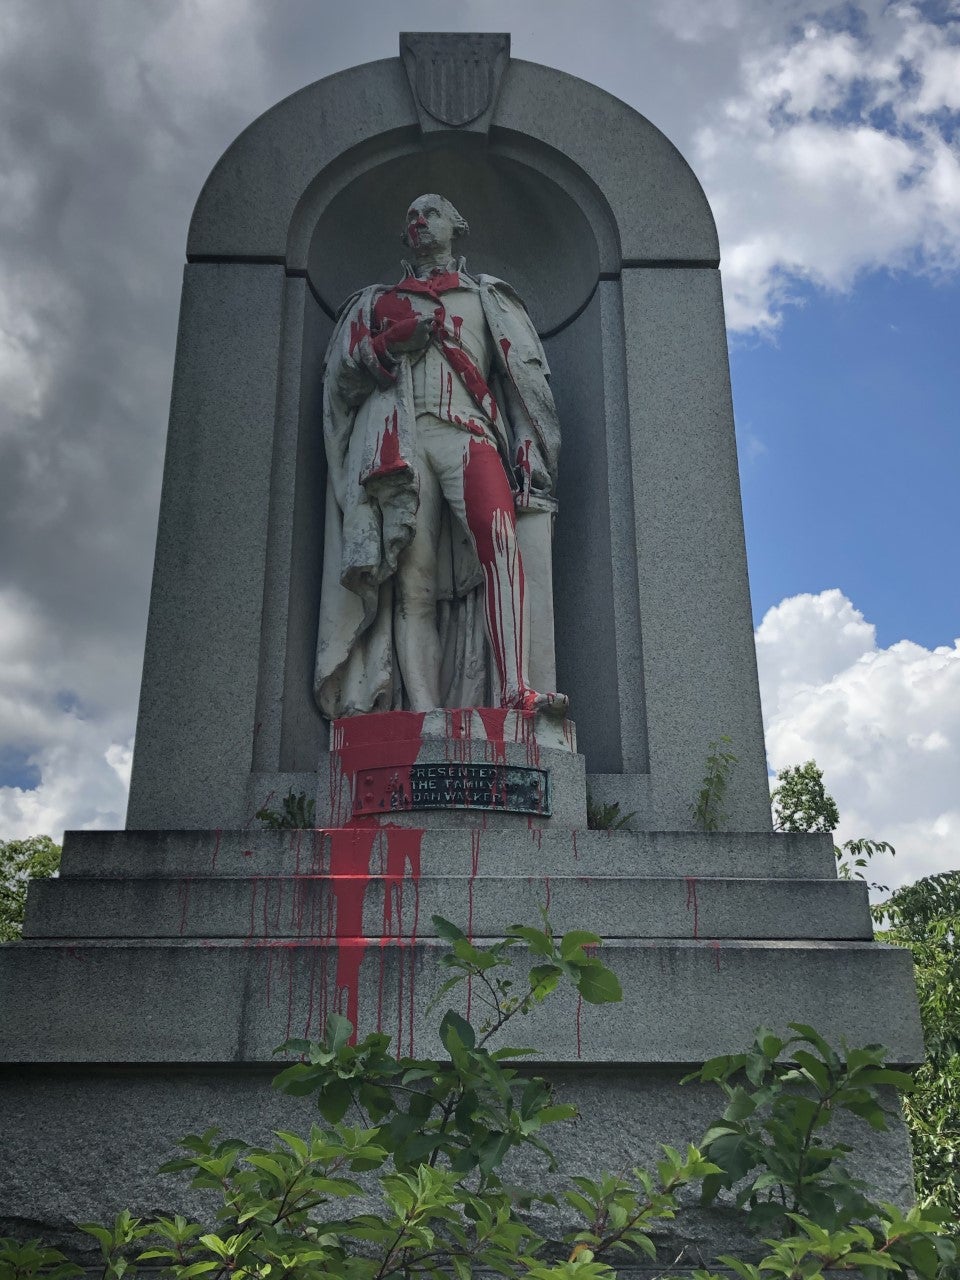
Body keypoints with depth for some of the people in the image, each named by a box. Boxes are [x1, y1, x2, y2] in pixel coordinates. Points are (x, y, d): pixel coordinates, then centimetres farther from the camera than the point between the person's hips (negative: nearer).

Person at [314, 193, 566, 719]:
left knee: (498, 536, -30)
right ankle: (424, 719, -22)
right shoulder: (375, 301, 31)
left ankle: (515, 691, -42)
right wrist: (392, 343, 0)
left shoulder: (487, 296, 29)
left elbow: (526, 373, 17)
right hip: (398, 439, 1)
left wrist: (531, 458, 1)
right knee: (413, 578, -15)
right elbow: (340, 374, 19)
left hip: (466, 432, -1)